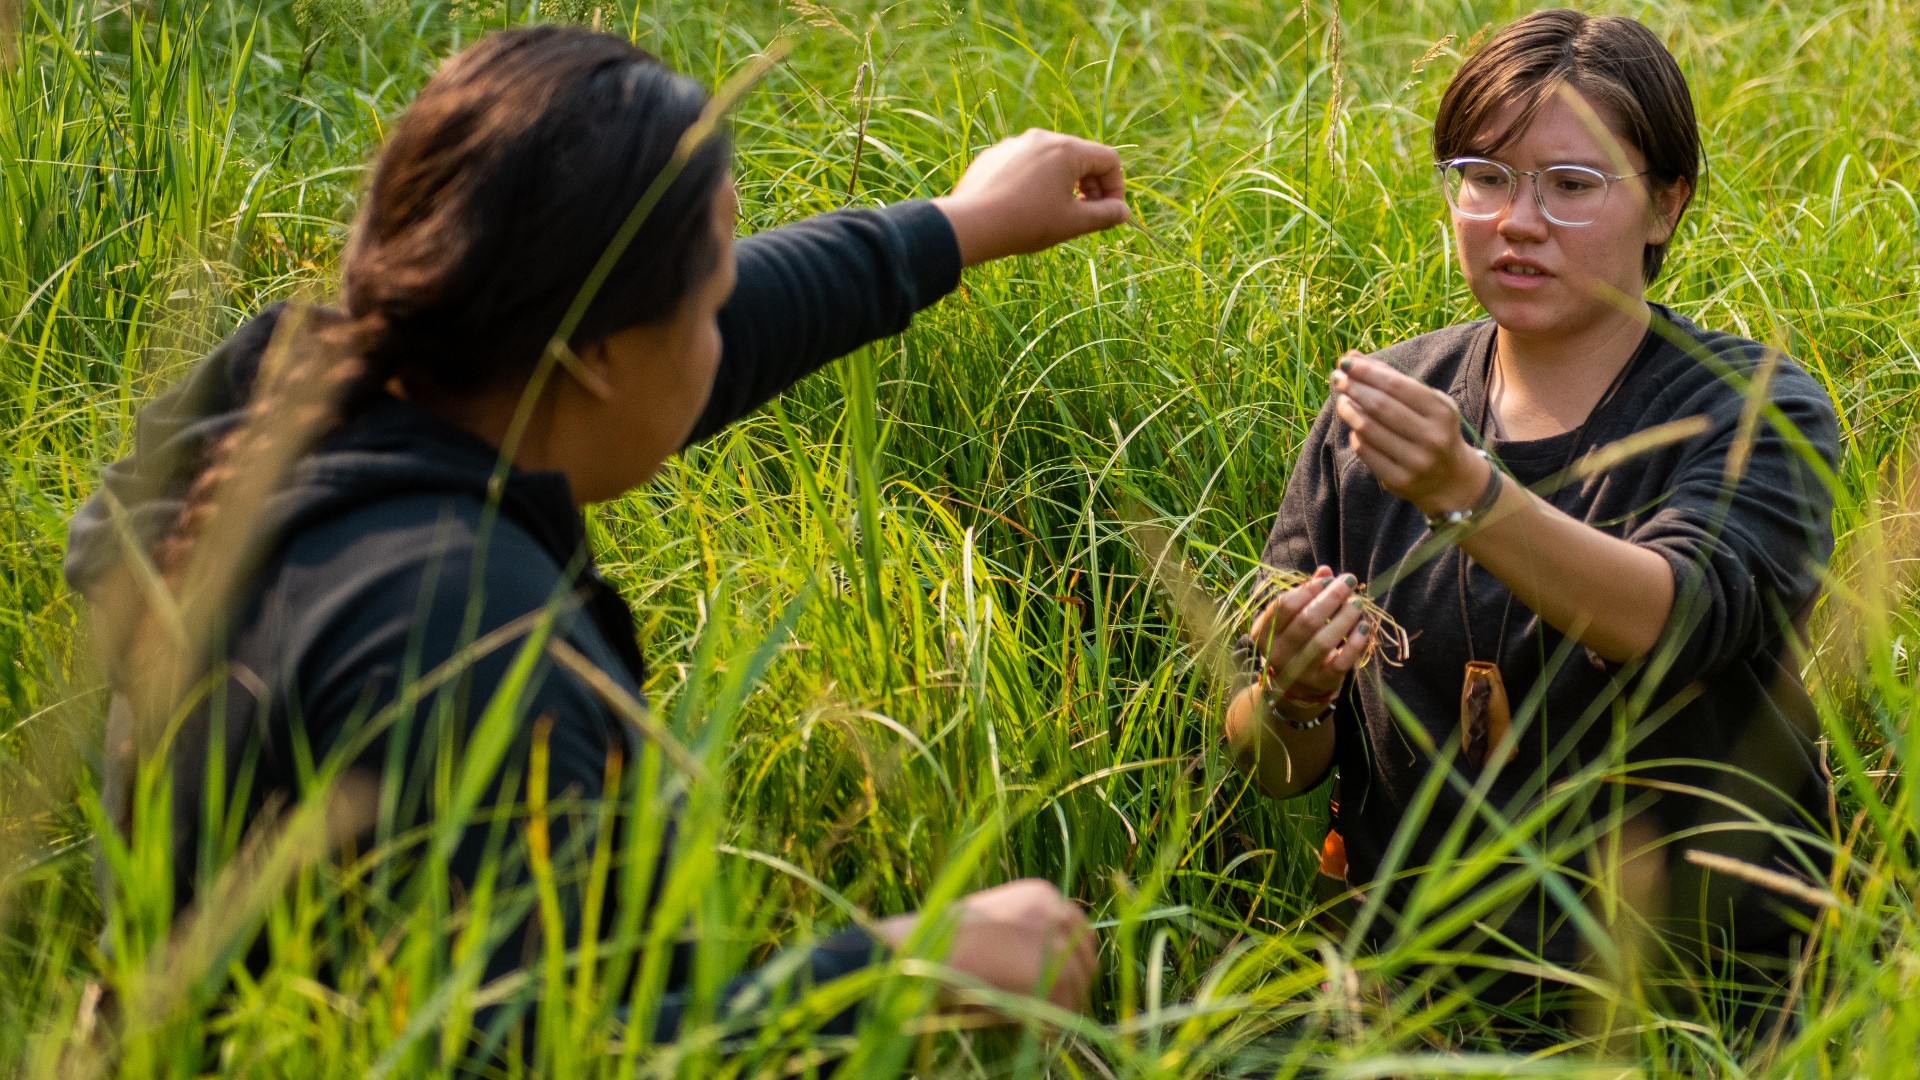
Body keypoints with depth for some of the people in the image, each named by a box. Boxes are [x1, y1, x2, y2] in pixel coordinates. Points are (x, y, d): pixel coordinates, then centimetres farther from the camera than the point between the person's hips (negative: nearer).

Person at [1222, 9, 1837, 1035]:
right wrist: (1292, 697, -16)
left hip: (1689, 981, -3)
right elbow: (1271, 770, 6)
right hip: (1417, 977, 3)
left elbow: (1675, 615, -24)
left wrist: (1464, 490, -38)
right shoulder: (1383, 407, 6)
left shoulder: (1758, 411, -2)